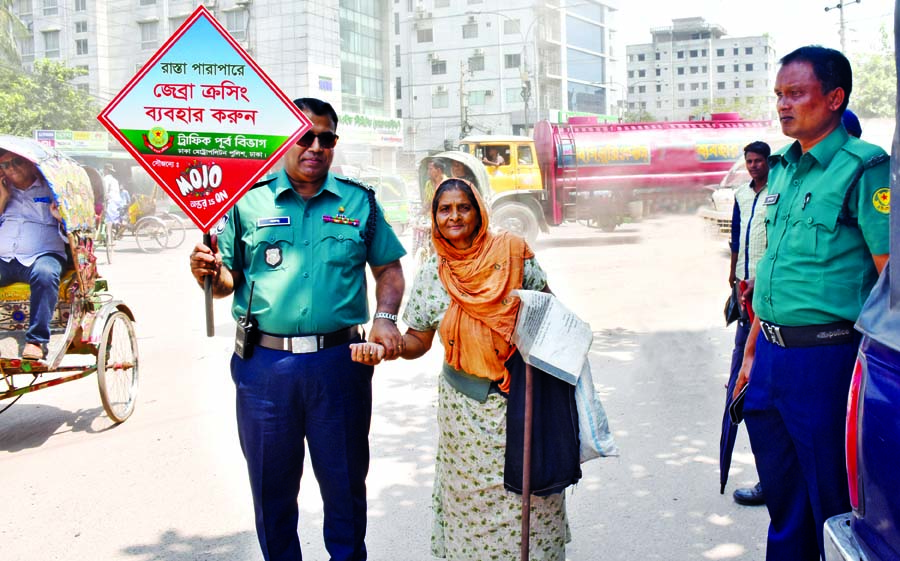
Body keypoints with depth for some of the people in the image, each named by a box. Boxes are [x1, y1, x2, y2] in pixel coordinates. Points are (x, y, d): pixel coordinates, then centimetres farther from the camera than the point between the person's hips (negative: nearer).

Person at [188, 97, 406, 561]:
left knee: (345, 482, 13)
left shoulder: (359, 201, 6)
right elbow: (227, 280, 6)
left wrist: (385, 319, -5)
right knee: (271, 487, 14)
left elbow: (388, 268, 11)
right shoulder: (249, 201, 4)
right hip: (264, 363, 0)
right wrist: (208, 274, -16)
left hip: (340, 362, 0)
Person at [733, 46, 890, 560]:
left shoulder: (863, 168, -9)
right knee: (782, 496, 19)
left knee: (833, 503, 6)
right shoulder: (783, 168, 13)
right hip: (772, 354, 7)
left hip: (826, 358, -7)